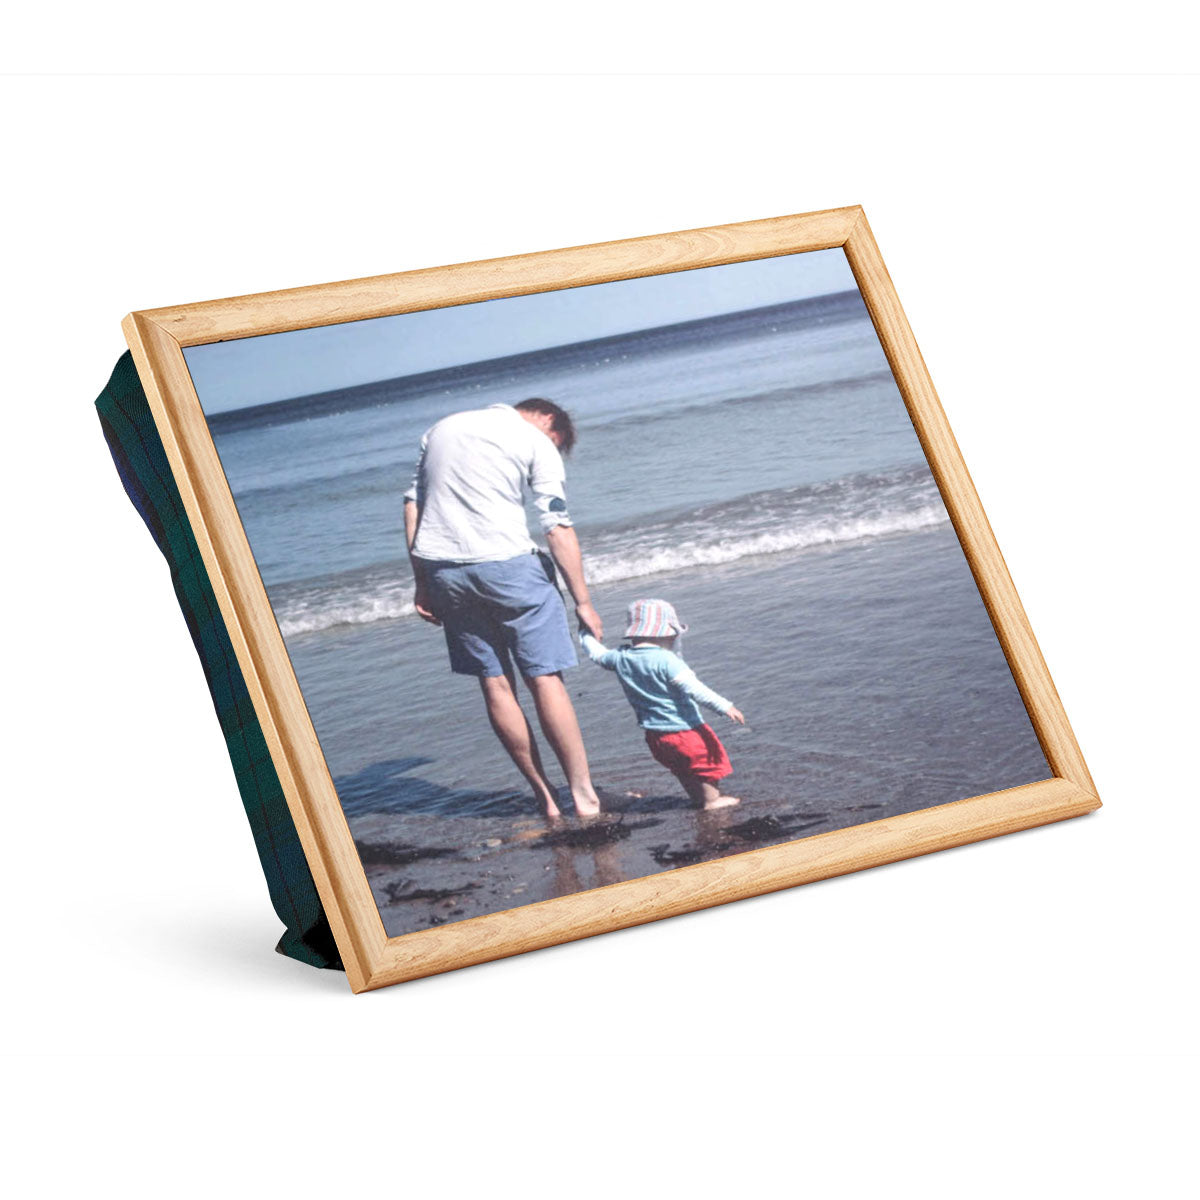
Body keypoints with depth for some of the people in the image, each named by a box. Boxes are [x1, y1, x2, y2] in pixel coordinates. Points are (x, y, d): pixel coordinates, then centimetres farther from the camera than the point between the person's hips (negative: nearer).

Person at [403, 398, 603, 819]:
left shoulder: (441, 429, 20)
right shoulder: (538, 444, 3)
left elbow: (413, 505, 14)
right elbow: (558, 530, -3)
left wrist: (423, 584, 13)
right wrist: (582, 601, 1)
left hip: (442, 569, 5)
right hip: (504, 564, -5)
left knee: (495, 682, 9)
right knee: (545, 678, 0)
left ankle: (544, 796, 13)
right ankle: (583, 793, 1)